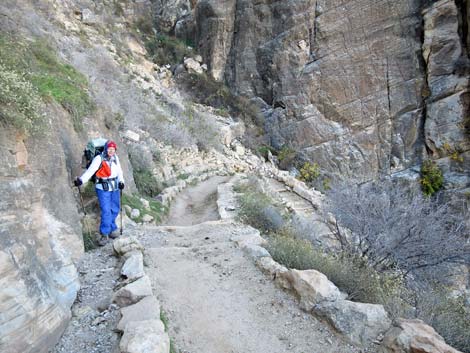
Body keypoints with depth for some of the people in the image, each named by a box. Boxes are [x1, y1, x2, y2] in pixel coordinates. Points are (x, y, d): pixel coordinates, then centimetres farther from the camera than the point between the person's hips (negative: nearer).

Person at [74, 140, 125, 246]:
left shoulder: (115, 158, 4)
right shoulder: (99, 159, -12)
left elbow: (119, 170, 9)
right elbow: (90, 171, -20)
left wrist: (121, 181, -6)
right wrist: (81, 180, -33)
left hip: (115, 188, 5)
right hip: (103, 188, -5)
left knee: (115, 210, 11)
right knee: (106, 211, -8)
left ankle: (112, 228, 30)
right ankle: (104, 234, 2)